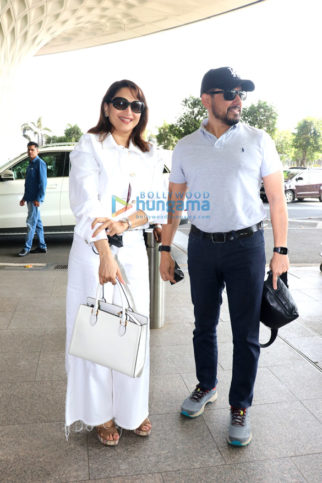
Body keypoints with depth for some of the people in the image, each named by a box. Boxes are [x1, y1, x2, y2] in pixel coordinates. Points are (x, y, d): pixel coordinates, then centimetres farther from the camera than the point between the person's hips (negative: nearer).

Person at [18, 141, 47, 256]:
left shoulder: (40, 163, -9)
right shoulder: (31, 164, 18)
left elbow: (43, 182, -15)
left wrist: (38, 198, -20)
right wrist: (24, 197, 22)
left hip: (35, 199, -9)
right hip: (30, 198, 9)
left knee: (31, 223, -7)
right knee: (37, 222, 11)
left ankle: (27, 247, -2)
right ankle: (42, 247, 16)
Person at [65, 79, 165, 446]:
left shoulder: (149, 157, 11)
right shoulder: (89, 147, -2)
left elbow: (157, 207, 3)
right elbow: (86, 205, -15)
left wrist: (126, 221, -17)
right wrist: (105, 255, -25)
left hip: (133, 251, 4)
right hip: (93, 251, -3)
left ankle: (132, 409, 28)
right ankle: (101, 415, 23)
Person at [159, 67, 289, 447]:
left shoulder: (258, 141, -1)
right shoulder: (185, 147, 5)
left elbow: (276, 199, 0)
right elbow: (174, 201, 10)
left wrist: (280, 250, -4)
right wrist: (165, 249, 6)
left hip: (246, 245, -2)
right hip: (201, 246, 2)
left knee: (245, 332, 5)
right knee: (204, 325, 15)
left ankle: (240, 406, 22)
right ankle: (206, 386, 36)